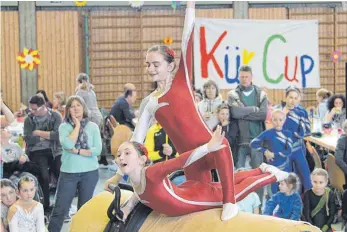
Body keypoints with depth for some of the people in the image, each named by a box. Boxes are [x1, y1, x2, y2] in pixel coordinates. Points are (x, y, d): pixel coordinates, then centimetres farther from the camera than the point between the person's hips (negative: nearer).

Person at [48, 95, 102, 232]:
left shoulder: (93, 126, 1)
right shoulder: (64, 127, 0)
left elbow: (97, 150, -8)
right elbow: (68, 144, -19)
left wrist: (77, 151, -14)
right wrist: (77, 125, -11)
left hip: (89, 173, 1)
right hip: (68, 173, -1)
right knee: (60, 209, -2)